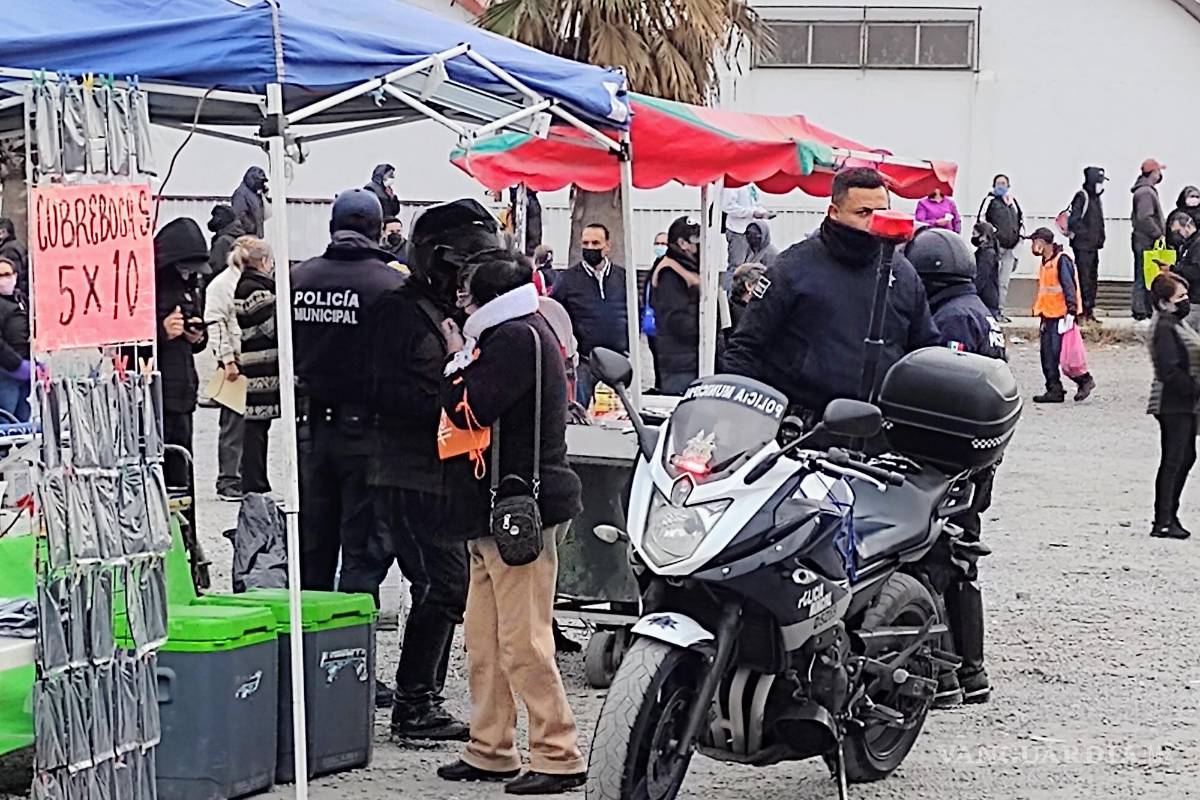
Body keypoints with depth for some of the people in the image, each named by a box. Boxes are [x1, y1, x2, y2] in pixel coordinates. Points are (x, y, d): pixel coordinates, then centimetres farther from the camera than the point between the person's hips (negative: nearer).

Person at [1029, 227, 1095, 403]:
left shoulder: (1062, 260, -12)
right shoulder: (1046, 262, 16)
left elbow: (1069, 287, -18)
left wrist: (1071, 311, -24)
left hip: (1061, 315, -9)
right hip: (1049, 316, 9)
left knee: (1059, 354, -10)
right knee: (1047, 355, 5)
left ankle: (1085, 380, 5)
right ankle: (1054, 390, 8)